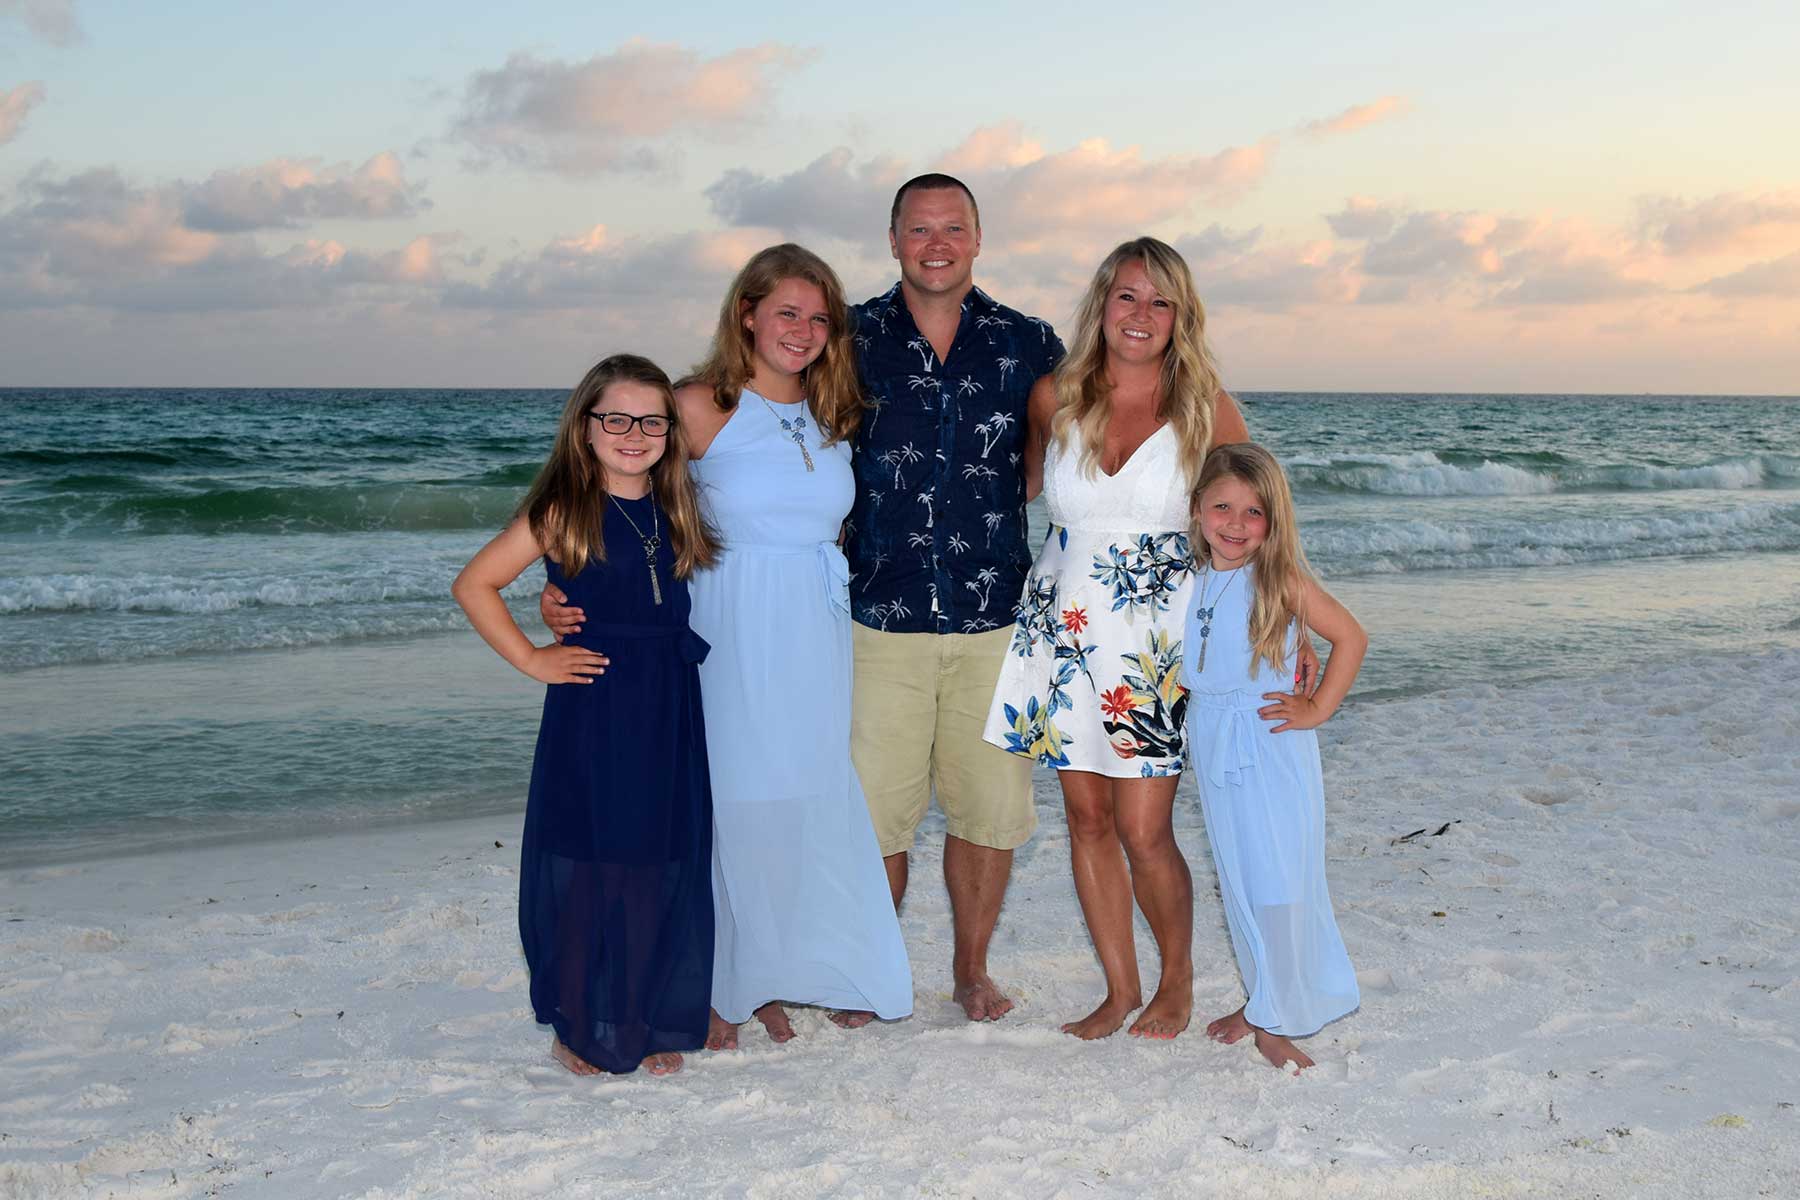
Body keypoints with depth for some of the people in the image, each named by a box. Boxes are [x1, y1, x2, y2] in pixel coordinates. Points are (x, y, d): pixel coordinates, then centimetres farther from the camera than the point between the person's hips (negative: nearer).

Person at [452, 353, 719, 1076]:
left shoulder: (676, 510, 8)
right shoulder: (562, 512, -5)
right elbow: (473, 586, -4)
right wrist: (532, 659, -6)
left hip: (669, 718, 4)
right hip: (589, 718, -4)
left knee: (664, 871, 8)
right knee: (584, 869, 2)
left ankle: (656, 1023, 22)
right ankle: (581, 1027, 18)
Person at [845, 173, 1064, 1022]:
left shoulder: (1029, 345, 5)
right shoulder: (852, 340, 3)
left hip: (994, 618, 1)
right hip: (880, 618, -1)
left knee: (990, 808, 7)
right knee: (873, 810, 3)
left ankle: (972, 969, 27)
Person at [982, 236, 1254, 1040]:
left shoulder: (1207, 409, -5)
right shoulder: (1054, 399, 2)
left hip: (1155, 640, -3)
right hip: (1065, 628, 3)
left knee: (1143, 832, -4)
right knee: (1086, 817, 7)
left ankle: (1177, 983, 21)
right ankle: (1120, 989, 23)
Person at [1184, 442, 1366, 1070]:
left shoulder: (1281, 581, -11)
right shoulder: (1189, 581, 4)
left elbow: (1351, 636, -6)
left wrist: (1318, 709, -7)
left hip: (1273, 751, -5)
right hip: (1212, 747, 5)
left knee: (1281, 887, -4)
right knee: (1237, 883, 12)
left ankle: (1276, 1018, 9)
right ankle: (1264, 999, 27)